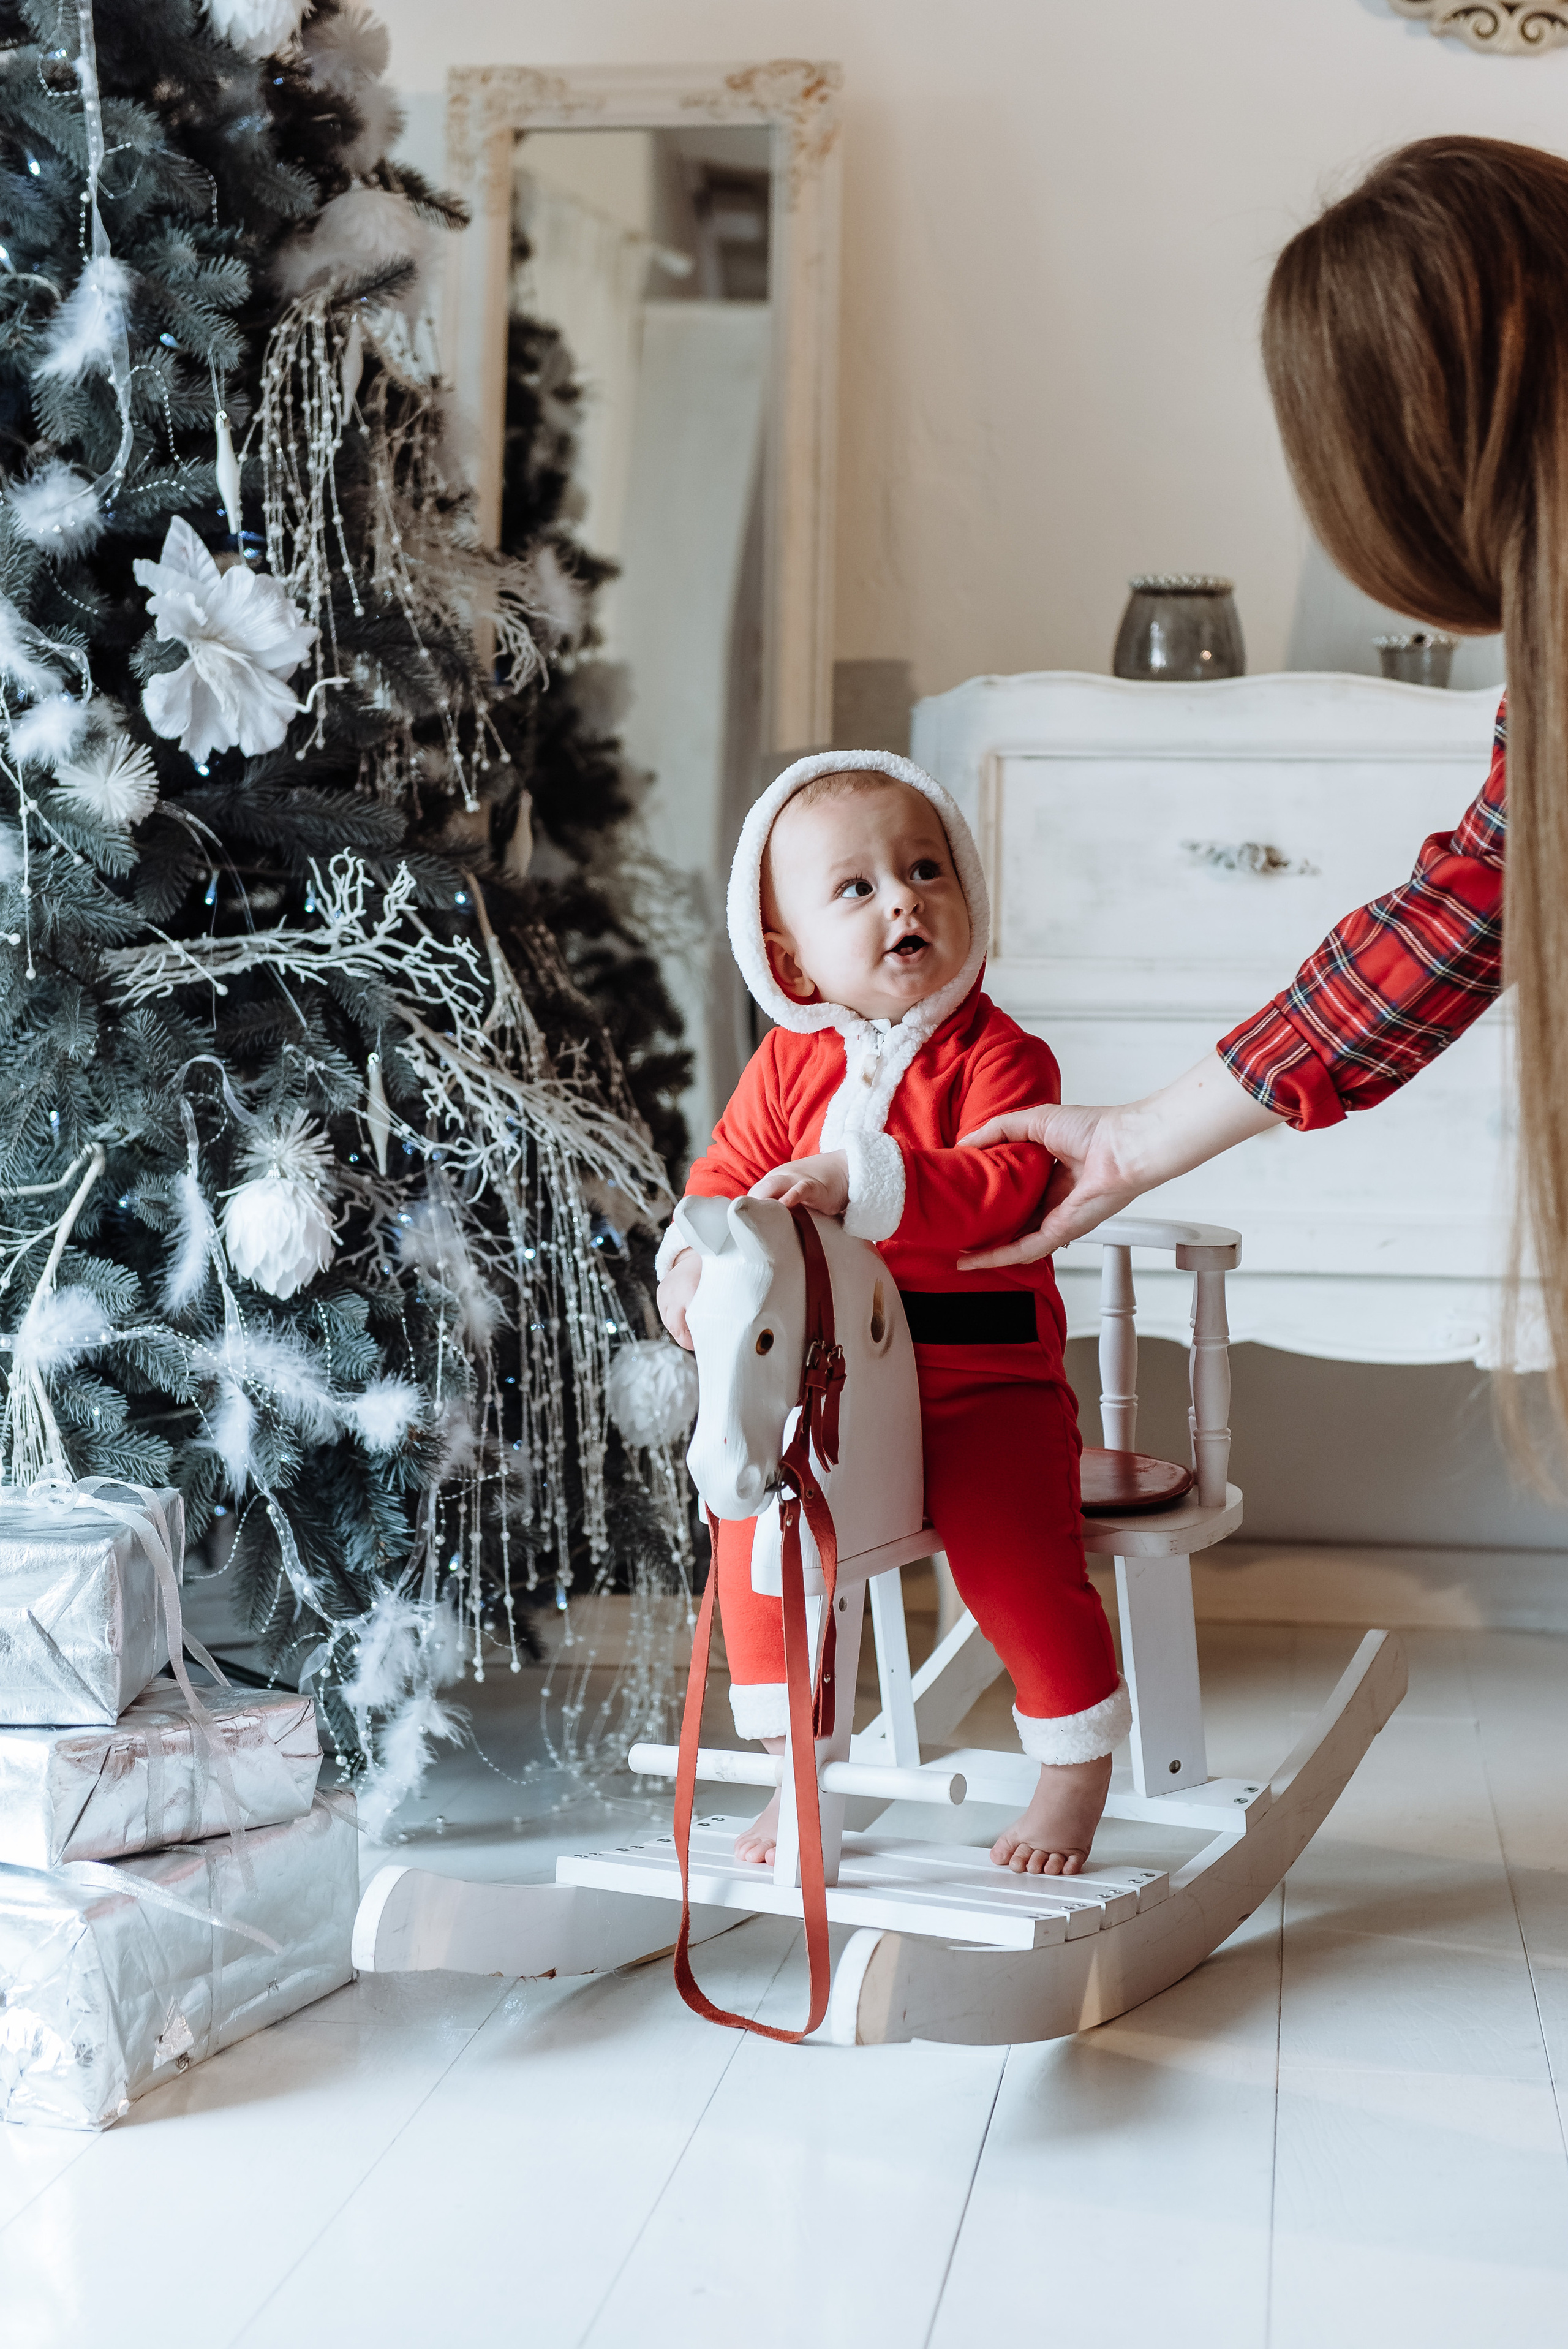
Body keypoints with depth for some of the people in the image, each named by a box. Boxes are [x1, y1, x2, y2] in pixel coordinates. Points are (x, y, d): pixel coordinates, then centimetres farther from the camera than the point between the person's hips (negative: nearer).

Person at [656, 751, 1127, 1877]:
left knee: (1015, 1562, -18)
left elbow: (1000, 1185, -24)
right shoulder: (787, 1066, 6)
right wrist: (693, 1256, -14)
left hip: (983, 1378, -4)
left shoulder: (998, 1054, -9)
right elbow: (727, 1171, 9)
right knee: (756, 1530, -9)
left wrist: (858, 1183, -37)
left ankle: (1076, 1775, 10)